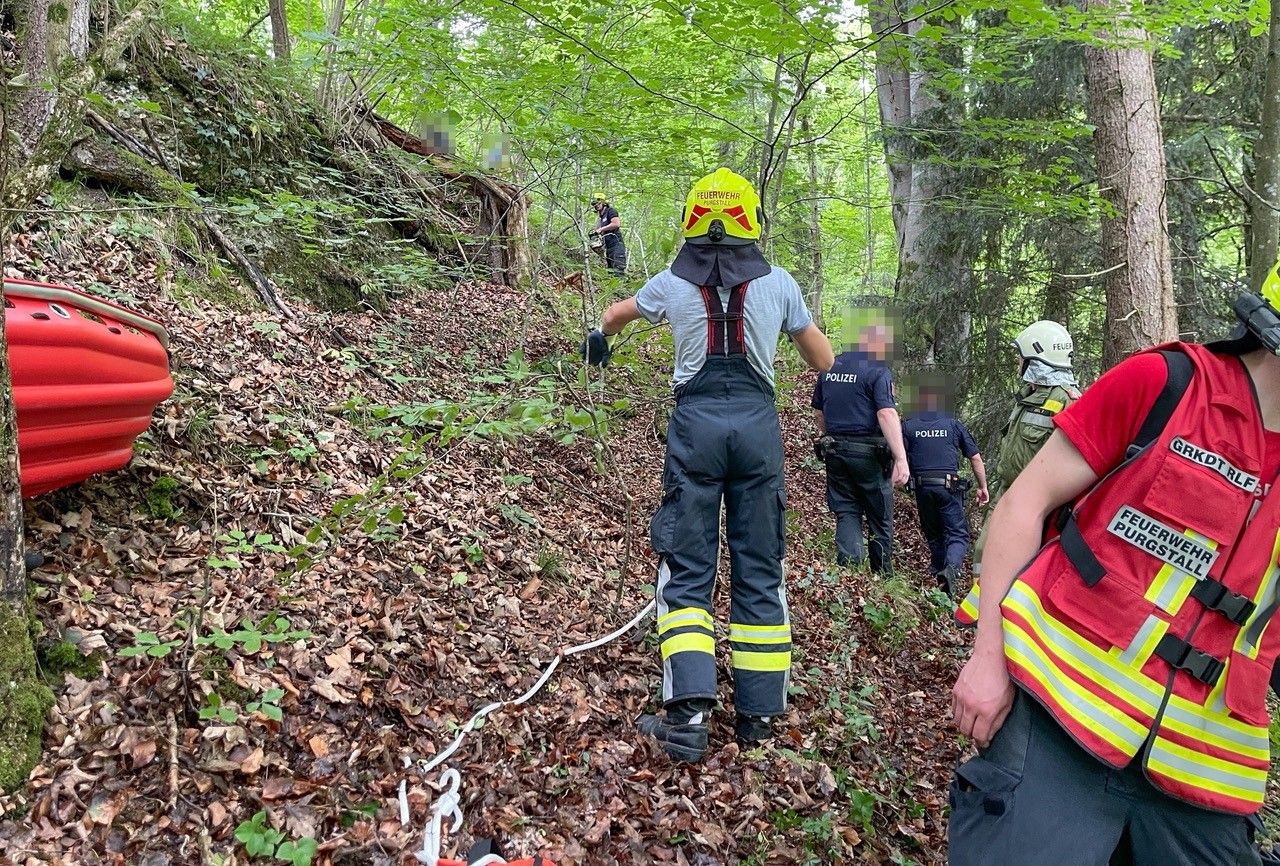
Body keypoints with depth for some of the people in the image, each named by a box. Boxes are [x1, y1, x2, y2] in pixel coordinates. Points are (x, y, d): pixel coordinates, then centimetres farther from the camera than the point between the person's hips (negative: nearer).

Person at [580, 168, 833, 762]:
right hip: (758, 423, 1)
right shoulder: (777, 283, 5)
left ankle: (689, 713, -8)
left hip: (696, 422, 0)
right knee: (759, 571, 8)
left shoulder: (672, 283, 6)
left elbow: (617, 313, 29)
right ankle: (758, 713, 14)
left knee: (687, 570, 3)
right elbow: (823, 358, 16)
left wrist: (600, 336, 53)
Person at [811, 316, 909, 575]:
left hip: (835, 453, 5)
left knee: (846, 513, 8)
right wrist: (901, 458, -24)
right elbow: (887, 415, -21)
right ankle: (883, 576, 22)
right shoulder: (878, 371, -11)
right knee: (880, 518, 10)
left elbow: (818, 412, 16)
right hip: (869, 454, -5)